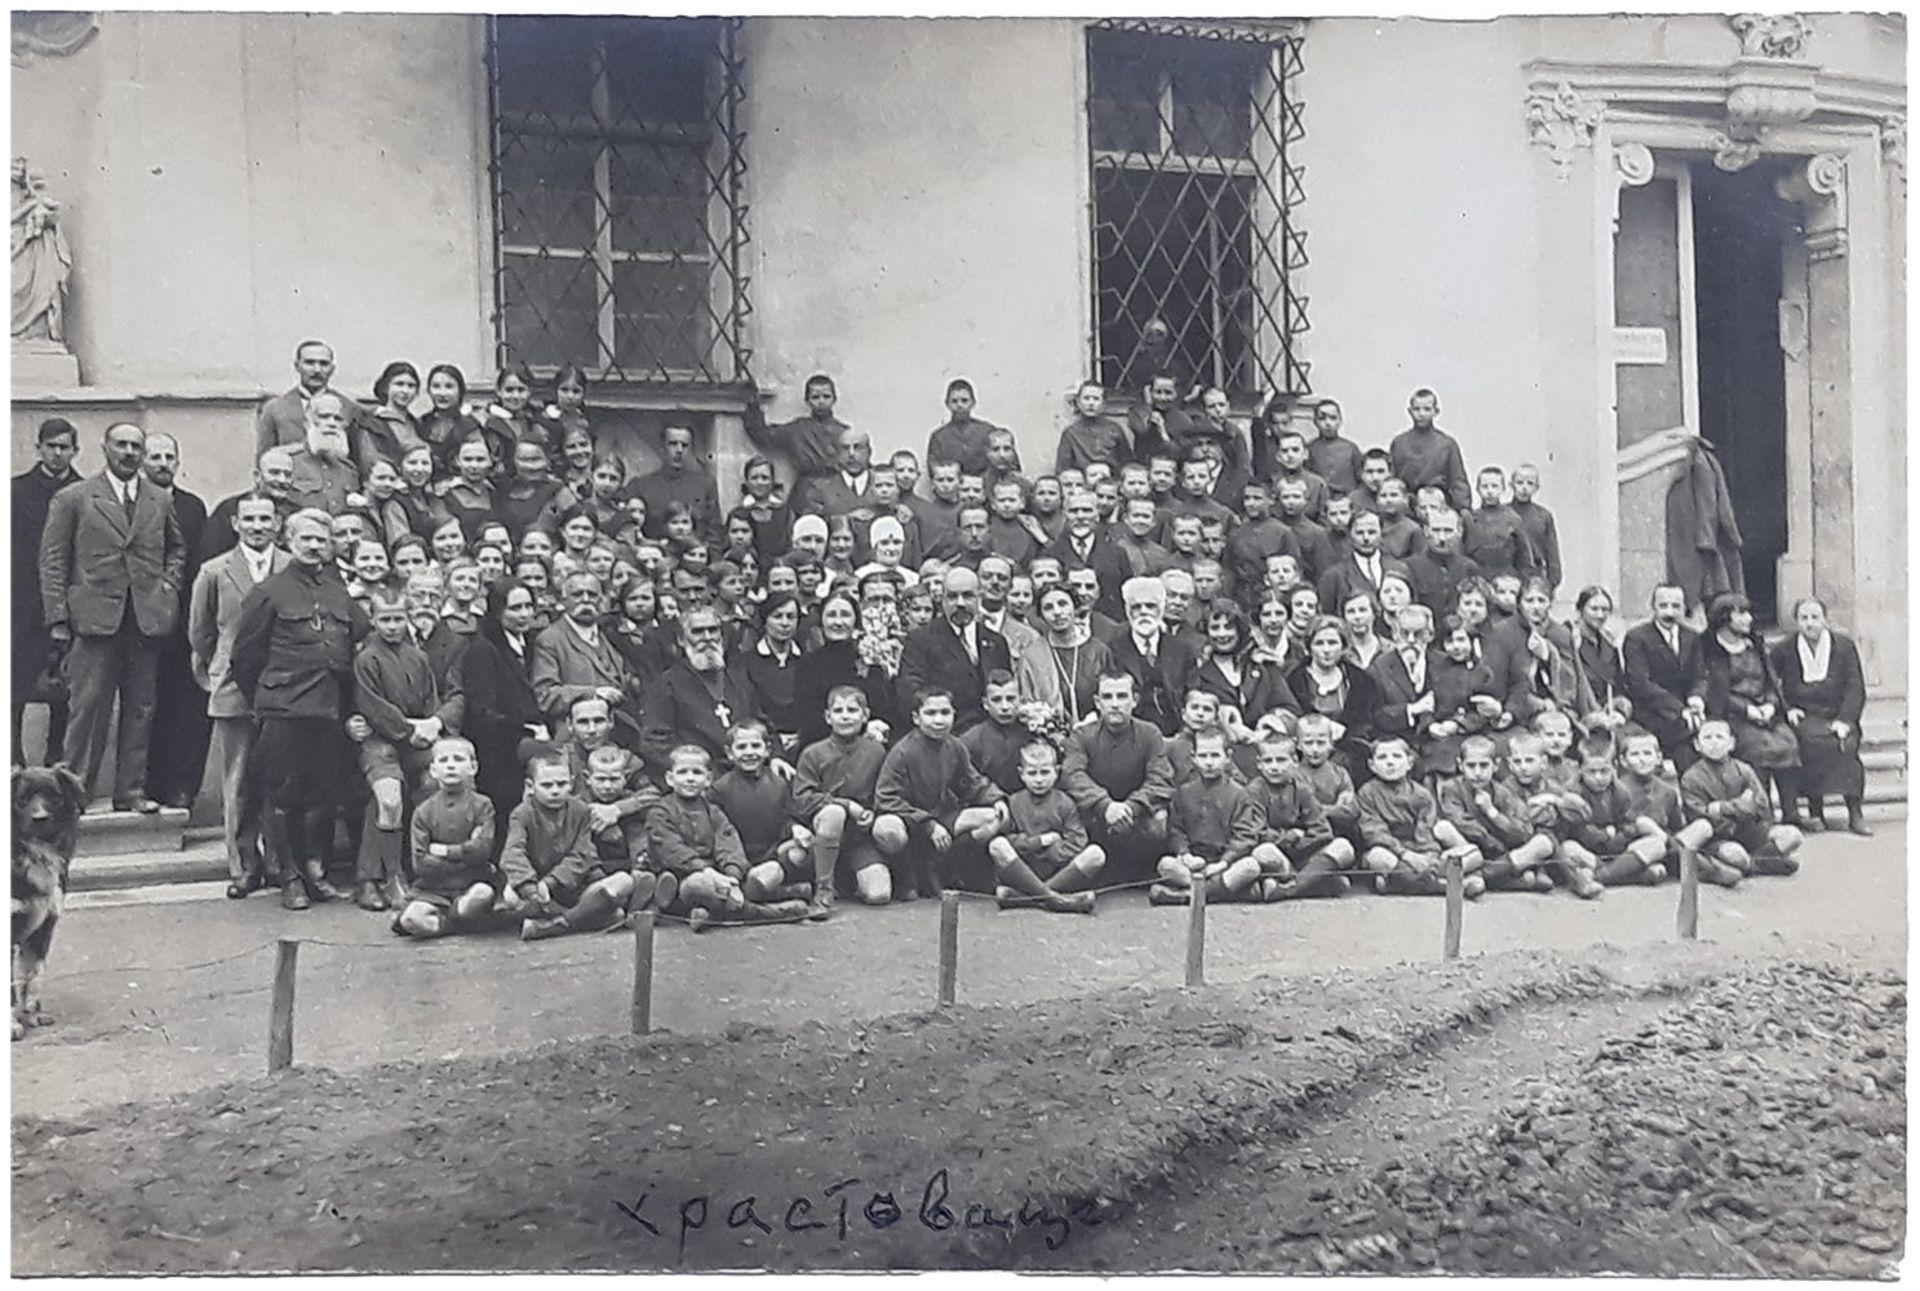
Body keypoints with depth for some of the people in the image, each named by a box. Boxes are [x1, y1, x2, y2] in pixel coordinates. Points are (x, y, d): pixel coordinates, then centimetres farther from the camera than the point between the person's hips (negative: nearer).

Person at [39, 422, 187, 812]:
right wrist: (57, 618, -5)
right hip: (94, 618, -3)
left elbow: (177, 548, 27)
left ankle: (131, 790, 13)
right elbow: (52, 561, 2)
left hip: (147, 619, 3)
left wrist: (170, 583, 8)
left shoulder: (159, 501, 14)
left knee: (140, 710, 6)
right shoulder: (73, 498, 4)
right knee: (88, 708, -4)